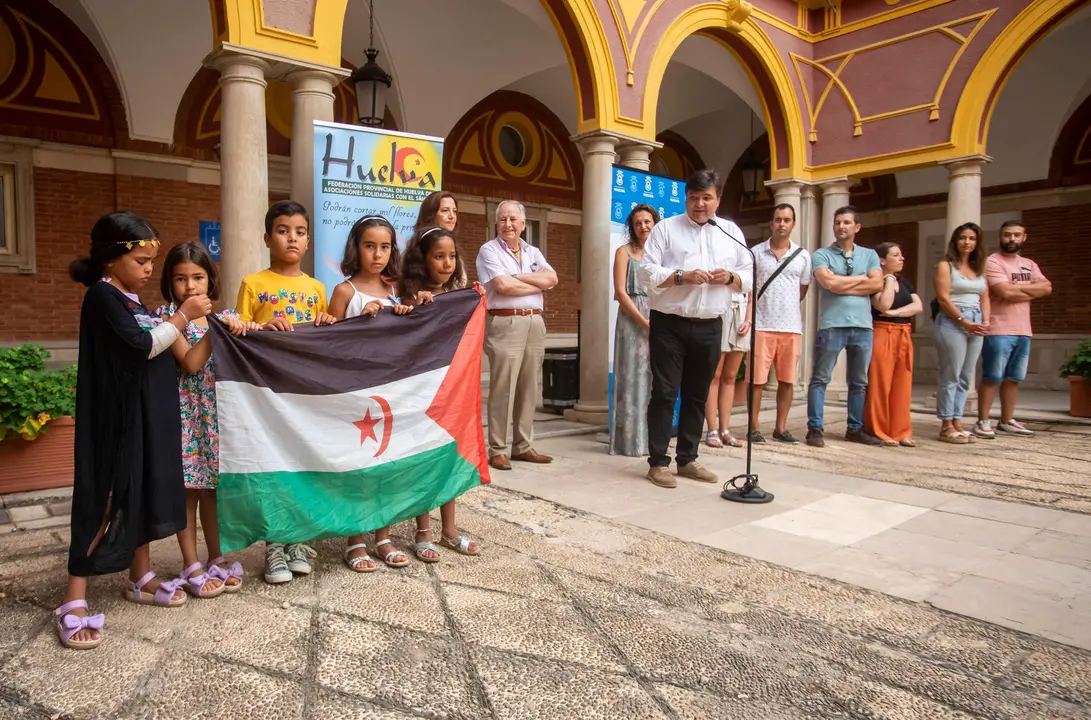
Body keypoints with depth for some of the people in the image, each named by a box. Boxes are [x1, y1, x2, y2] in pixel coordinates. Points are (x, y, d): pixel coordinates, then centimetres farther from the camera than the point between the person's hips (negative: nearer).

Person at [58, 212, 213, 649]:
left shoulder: (132, 300, 14)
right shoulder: (102, 296, -12)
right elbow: (142, 346, -19)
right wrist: (183, 316, -13)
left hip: (146, 416, 9)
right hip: (117, 418, -9)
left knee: (142, 495, 15)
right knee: (106, 501, -6)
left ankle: (140, 579, 27)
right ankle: (73, 602, 3)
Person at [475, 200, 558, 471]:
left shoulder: (533, 252, 17)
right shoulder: (489, 250, -1)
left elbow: (552, 278, 1)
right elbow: (502, 285, -14)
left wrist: (518, 276, -8)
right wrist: (538, 284, -3)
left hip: (535, 323, 6)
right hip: (505, 324, -6)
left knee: (529, 388, 9)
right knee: (502, 389, -5)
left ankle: (523, 446, 18)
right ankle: (497, 449, 2)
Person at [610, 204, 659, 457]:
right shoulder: (624, 252, 5)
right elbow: (620, 292, -5)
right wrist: (644, 321, -12)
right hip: (632, 321, -4)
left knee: (655, 379, 4)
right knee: (633, 378, -4)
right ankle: (631, 441, 2)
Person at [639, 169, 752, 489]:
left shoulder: (731, 231, 13)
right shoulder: (666, 228, 3)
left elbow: (748, 276, 12)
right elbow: (648, 272, -6)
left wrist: (730, 278, -9)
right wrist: (682, 276, -19)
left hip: (709, 327, 4)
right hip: (669, 324, -3)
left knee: (698, 395, 10)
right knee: (664, 393, -3)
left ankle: (687, 459, 22)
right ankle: (658, 462, 5)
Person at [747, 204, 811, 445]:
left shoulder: (802, 256, 8)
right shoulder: (756, 253, 3)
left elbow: (803, 290, 16)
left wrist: (785, 307, 14)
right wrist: (752, 312, -2)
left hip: (791, 327, 2)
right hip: (761, 326, -2)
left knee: (787, 380, 7)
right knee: (757, 379, -1)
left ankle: (781, 428, 17)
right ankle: (754, 427, 8)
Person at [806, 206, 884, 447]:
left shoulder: (869, 255, 15)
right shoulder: (821, 255, 5)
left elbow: (877, 284, -1)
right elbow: (829, 283, -13)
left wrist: (842, 285, -6)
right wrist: (861, 278, -1)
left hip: (863, 325, 4)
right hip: (832, 325, -4)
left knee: (860, 382, 11)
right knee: (820, 379, -4)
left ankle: (855, 428, 21)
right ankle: (815, 428, 1)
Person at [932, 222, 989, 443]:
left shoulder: (979, 268, 19)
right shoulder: (945, 265, 0)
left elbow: (984, 298, 17)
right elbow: (943, 298, -9)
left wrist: (985, 321, 1)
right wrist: (964, 322, -14)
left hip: (975, 324, 6)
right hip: (951, 323, -6)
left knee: (966, 378, 6)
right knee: (951, 376, -6)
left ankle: (957, 421, 12)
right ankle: (946, 425, -2)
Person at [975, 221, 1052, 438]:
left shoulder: (1029, 264, 18)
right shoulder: (993, 262, -5)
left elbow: (1046, 287, 3)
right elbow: (1005, 293, -17)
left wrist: (1017, 287, -9)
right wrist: (1031, 292, -2)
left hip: (1023, 331, 7)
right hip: (998, 331, -7)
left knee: (1013, 379, 11)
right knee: (992, 378, -6)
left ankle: (1007, 421, 18)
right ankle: (983, 422, -2)